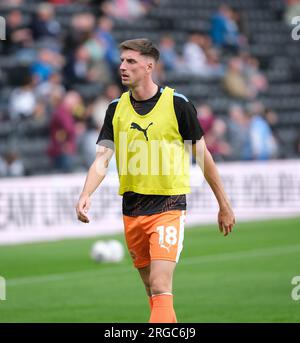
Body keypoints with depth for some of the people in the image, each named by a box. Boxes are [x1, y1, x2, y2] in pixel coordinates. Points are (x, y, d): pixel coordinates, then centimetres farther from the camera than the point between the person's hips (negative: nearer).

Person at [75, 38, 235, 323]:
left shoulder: (177, 104, -6)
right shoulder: (116, 109, 5)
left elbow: (203, 156, 1)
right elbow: (102, 158, -2)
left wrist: (224, 206, 5)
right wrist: (86, 195, -21)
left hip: (168, 206, -5)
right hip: (132, 210, 5)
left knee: (160, 288, -16)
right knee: (152, 290, 11)